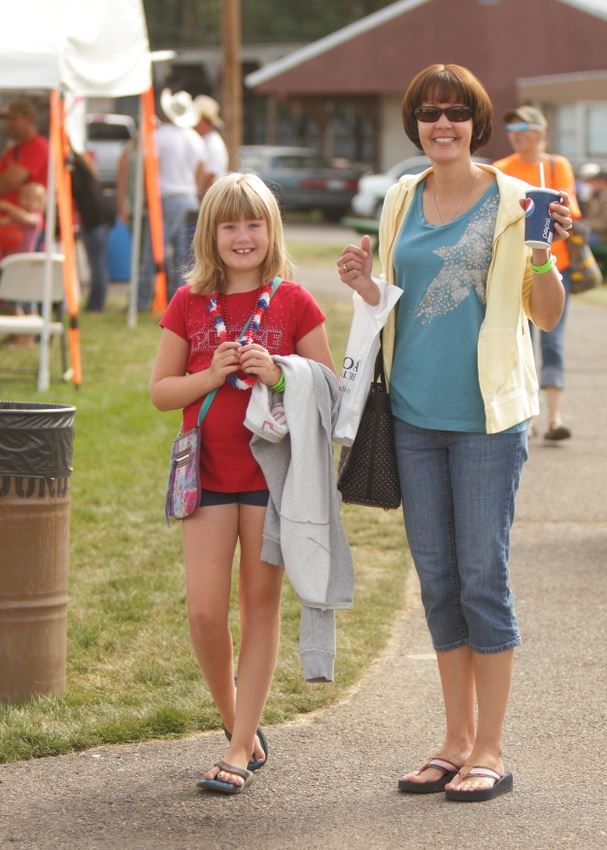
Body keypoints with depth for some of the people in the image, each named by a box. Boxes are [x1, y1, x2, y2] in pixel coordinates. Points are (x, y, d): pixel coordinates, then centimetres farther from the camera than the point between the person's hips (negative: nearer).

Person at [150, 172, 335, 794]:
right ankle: (235, 721, 21)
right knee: (204, 612, -4)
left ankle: (240, 749, 8)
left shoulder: (294, 304, 0)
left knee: (261, 606, 3)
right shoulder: (189, 304, 4)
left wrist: (278, 373, -16)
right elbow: (161, 392, 5)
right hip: (208, 473, 1)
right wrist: (212, 375, -13)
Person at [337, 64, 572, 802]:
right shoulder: (401, 202, 11)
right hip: (414, 412, 5)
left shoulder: (512, 200, -4)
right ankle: (457, 741, 19)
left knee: (482, 577, -4)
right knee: (437, 578, 9)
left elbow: (546, 317, -2)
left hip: (485, 414, -5)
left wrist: (543, 253, -19)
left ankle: (490, 751, 5)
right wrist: (365, 288, -1)